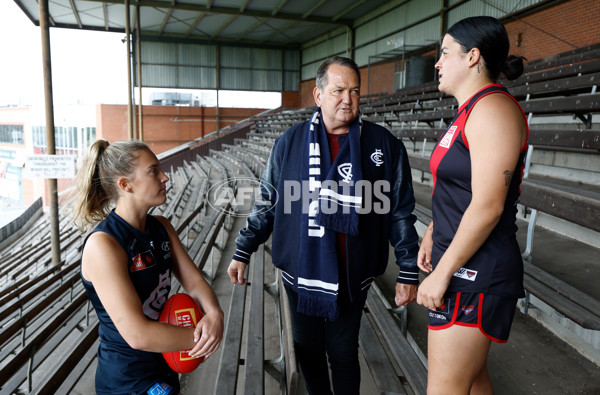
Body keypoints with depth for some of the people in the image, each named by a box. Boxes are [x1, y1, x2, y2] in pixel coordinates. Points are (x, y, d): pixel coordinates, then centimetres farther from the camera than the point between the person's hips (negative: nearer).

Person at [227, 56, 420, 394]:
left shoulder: (385, 145, -3)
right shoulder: (290, 143, 0)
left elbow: (401, 213, 1)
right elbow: (267, 205, 7)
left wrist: (409, 272, 0)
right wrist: (243, 251, 7)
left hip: (351, 278, -1)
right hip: (299, 274, 2)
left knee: (343, 353, 11)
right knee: (308, 351, 17)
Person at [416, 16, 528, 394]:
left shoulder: (493, 108, -17)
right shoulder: (471, 111, 15)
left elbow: (487, 206, -23)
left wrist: (442, 272, -20)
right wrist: (432, 233, 19)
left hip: (475, 271, -10)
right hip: (462, 266, 10)